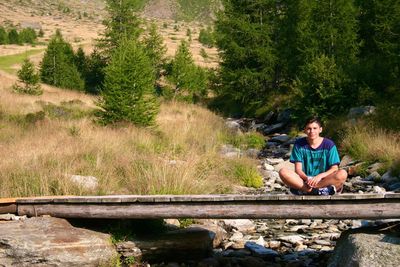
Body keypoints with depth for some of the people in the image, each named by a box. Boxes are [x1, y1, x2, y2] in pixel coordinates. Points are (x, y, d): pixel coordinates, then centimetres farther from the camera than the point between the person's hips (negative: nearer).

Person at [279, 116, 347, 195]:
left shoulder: (329, 144, 2)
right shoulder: (299, 144, 4)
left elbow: (334, 169, -5)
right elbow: (298, 169, -2)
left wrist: (320, 176, -24)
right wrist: (307, 179, -24)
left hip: (324, 181, 0)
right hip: (304, 181, 1)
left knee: (342, 174, -30)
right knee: (283, 172, -25)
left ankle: (305, 189, -31)